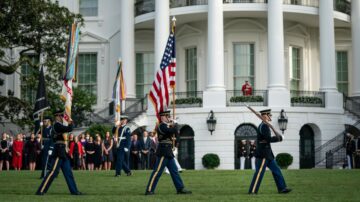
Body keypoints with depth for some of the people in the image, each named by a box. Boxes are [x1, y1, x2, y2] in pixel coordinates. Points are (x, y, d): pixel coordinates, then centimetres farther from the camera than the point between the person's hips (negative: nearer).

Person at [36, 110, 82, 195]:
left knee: (68, 172, 11)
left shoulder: (59, 125, 17)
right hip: (59, 151, -10)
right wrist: (71, 123, -3)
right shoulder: (57, 125, -14)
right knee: (53, 171, -10)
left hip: (62, 152, 10)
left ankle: (74, 190, 16)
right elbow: (69, 129, -21)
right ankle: (41, 191, -8)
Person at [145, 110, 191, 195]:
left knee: (174, 171, 10)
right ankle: (149, 190, -5)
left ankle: (180, 188, 13)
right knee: (157, 171, -8)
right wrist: (176, 125, -5)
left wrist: (174, 127, -2)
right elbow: (173, 131, -25)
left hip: (168, 153, 10)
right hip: (163, 152, -10)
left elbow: (176, 132, 15)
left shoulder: (166, 126, 17)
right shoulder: (162, 126, -13)